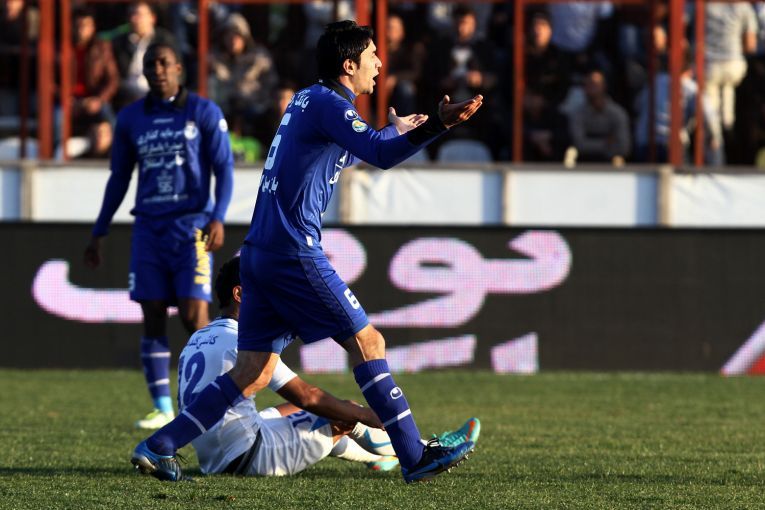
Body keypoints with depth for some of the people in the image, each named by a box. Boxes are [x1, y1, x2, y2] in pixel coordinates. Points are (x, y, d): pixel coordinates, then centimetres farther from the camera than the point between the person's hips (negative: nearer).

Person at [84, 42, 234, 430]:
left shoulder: (204, 113, 1)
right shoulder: (130, 119, 10)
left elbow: (224, 169, -1)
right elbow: (118, 178, 17)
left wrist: (217, 218, -15)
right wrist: (99, 233, 16)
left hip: (191, 226, -3)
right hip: (149, 229, 3)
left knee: (194, 314, -12)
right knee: (153, 317, -1)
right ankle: (162, 408, 3)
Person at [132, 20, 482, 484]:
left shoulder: (308, 101, 21)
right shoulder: (327, 103, -8)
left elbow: (350, 151, 42)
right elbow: (380, 155, -24)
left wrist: (394, 133, 55)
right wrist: (436, 127, -34)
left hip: (261, 253, 9)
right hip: (294, 253, -9)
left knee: (253, 374, 7)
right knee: (367, 342, -3)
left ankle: (159, 448, 3)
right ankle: (415, 456, -2)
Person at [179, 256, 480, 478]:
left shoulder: (197, 341, 12)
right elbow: (306, 396, -16)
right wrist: (373, 417, -8)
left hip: (213, 458, 10)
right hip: (252, 456, -9)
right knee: (347, 417, 0)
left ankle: (378, 459, 43)